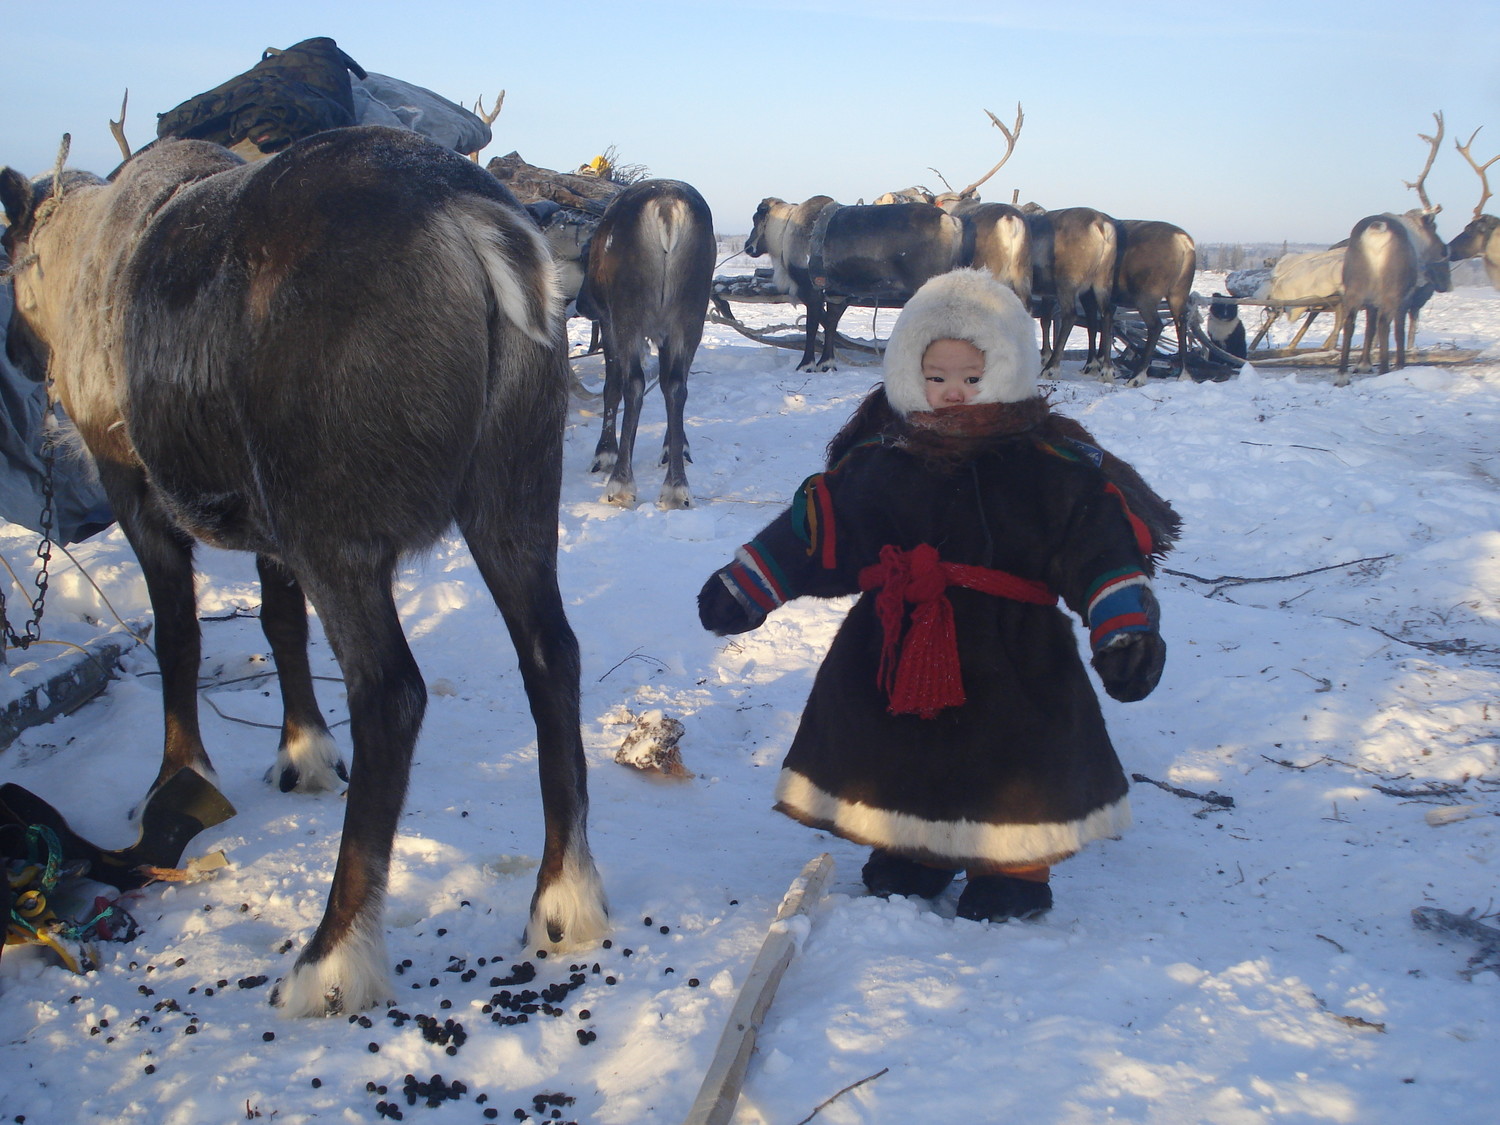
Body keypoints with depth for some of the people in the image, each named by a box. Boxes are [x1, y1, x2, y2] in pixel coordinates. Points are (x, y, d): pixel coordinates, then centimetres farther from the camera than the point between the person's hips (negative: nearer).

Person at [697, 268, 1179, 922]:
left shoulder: (1053, 464, -5)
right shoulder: (877, 460, 3)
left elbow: (1102, 544, -8)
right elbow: (812, 529, 7)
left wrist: (1126, 626, -19)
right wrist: (744, 586, 4)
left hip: (1010, 655, -3)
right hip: (897, 646, 3)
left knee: (1010, 757, -1)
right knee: (897, 745, 12)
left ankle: (1015, 868, 25)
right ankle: (913, 849, 37)